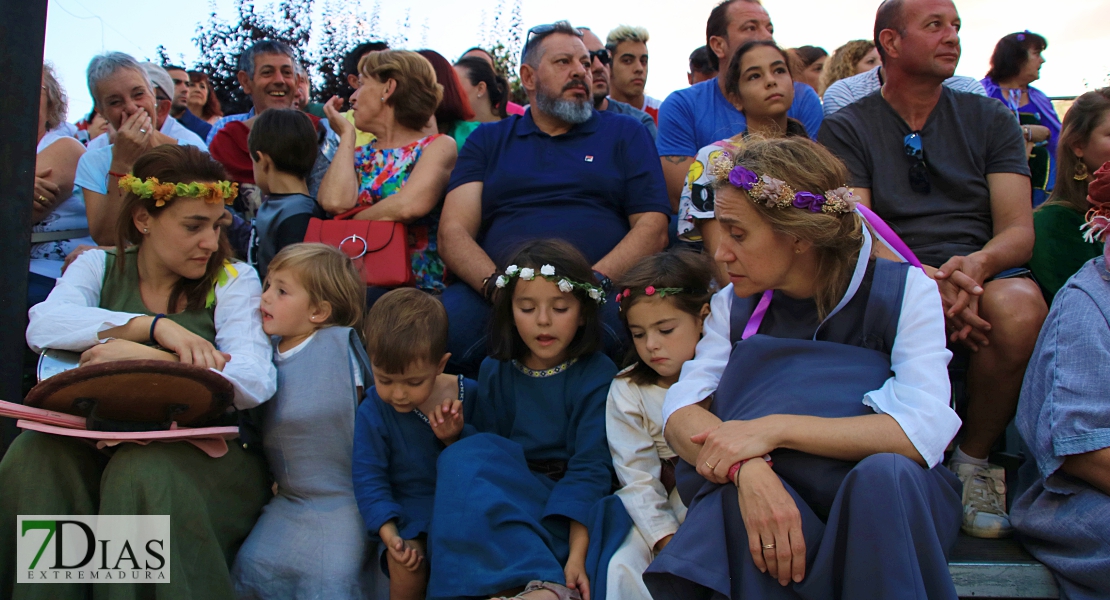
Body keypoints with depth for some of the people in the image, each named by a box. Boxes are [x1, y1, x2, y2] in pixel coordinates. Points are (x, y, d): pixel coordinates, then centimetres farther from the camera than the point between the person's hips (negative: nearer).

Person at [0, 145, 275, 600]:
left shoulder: (233, 280, 1)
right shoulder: (99, 266, 9)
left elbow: (255, 382, -17)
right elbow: (43, 325, -14)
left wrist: (143, 356, -25)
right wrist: (157, 326, -23)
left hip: (206, 455, -2)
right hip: (105, 440, 3)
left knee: (141, 473, -32)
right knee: (38, 456, -26)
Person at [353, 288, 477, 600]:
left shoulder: (469, 394, -5)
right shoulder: (372, 413, -8)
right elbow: (369, 477, -8)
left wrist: (457, 438, -23)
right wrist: (389, 533, -22)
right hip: (409, 509, -1)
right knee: (406, 559, -28)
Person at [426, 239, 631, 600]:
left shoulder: (598, 375, -3)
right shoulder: (495, 371, 8)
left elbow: (590, 465, -11)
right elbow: (484, 440, 6)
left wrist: (577, 555, -21)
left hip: (571, 506, -3)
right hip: (502, 499, 4)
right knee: (462, 456, -27)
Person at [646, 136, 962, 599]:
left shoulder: (903, 291, -4)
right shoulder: (735, 303, 6)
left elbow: (923, 431, -19)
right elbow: (681, 409, -8)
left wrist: (773, 429, -26)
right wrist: (746, 468, -30)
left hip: (889, 498, -1)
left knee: (885, 473, -35)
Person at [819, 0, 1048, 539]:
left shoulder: (990, 120, 14)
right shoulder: (846, 128, 7)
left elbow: (1017, 229, 3)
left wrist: (976, 264, -23)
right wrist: (926, 280, -25)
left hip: (983, 274, 2)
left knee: (1018, 305, -34)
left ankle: (973, 459, -9)